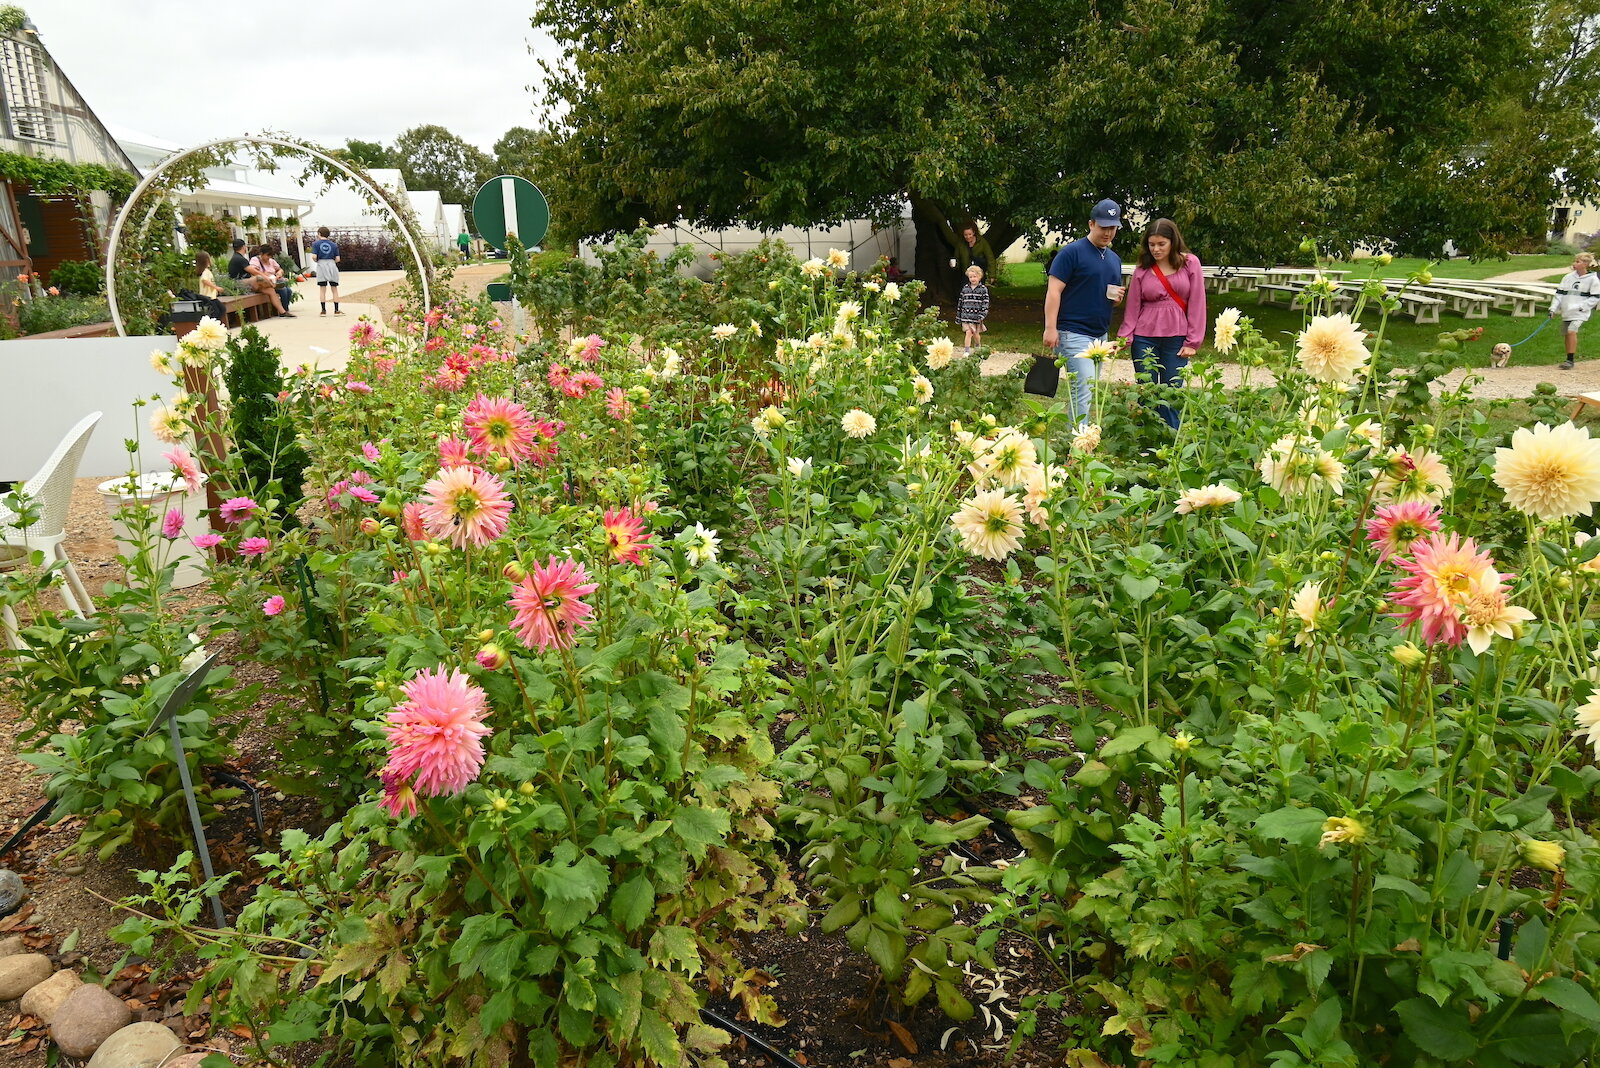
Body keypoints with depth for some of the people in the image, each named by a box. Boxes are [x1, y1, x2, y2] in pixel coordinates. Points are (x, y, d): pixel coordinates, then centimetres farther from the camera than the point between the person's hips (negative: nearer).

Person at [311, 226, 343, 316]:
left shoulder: (316, 243, 1)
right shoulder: (334, 245, 7)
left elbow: (314, 257, -9)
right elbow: (337, 259, 2)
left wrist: (316, 261, 12)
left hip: (321, 265, -1)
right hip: (332, 265, 1)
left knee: (322, 289, 3)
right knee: (334, 289, 7)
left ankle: (323, 310, 1)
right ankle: (336, 310, 4)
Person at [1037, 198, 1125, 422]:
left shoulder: (1114, 259, 17)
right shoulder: (1072, 253, -7)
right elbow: (1054, 291, -12)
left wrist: (1117, 297, 2)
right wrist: (1050, 328, -19)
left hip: (1100, 335, 8)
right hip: (1073, 334, -8)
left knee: (1079, 394, 11)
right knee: (1084, 391, -14)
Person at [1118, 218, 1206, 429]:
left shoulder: (1190, 263, 1)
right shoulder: (1142, 269, 5)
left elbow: (1196, 304, 0)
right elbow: (1133, 308, 5)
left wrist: (1193, 341, -4)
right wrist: (1123, 339, -5)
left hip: (1176, 339, -1)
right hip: (1145, 339, 1)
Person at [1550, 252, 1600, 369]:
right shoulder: (1569, 277, 7)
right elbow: (1559, 293, 12)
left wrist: (1581, 306, -13)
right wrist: (1553, 309, 4)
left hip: (1580, 312, -5)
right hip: (1566, 311, 5)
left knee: (1572, 331, -22)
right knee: (1567, 335, 10)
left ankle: (1570, 360, -19)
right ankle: (1569, 359, 22)